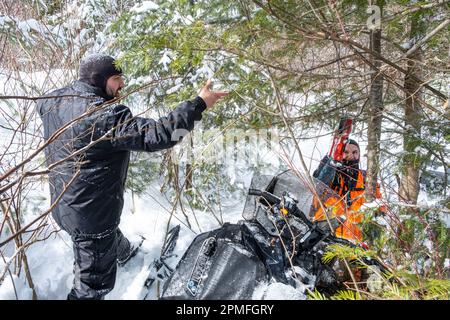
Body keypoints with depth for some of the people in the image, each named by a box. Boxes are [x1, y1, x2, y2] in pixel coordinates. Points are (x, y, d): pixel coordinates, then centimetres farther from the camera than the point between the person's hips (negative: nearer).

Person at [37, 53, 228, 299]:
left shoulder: (54, 100, -4)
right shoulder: (105, 116, -31)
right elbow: (154, 135, -36)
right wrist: (198, 105, -30)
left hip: (63, 203, 10)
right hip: (90, 212, -10)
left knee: (107, 232, 39)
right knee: (93, 282, 9)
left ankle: (125, 253, 70)